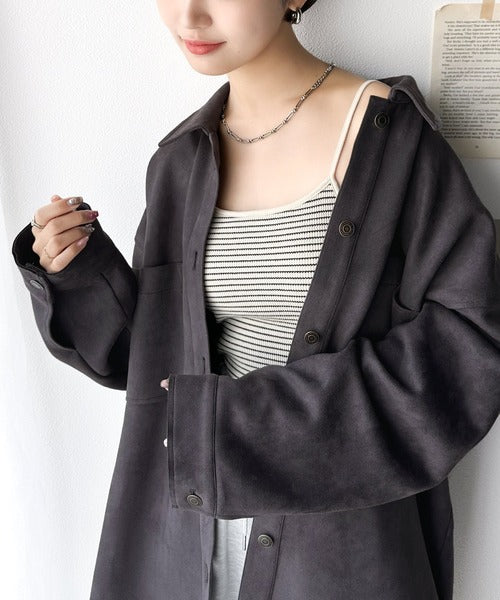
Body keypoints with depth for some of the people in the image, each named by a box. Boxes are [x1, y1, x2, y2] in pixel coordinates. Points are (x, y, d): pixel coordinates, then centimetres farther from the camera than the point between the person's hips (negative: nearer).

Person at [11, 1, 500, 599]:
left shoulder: (390, 135, -13)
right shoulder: (180, 162, 1)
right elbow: (155, 350, 7)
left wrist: (246, 413, -18)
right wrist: (78, 272, -12)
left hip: (346, 528, -3)